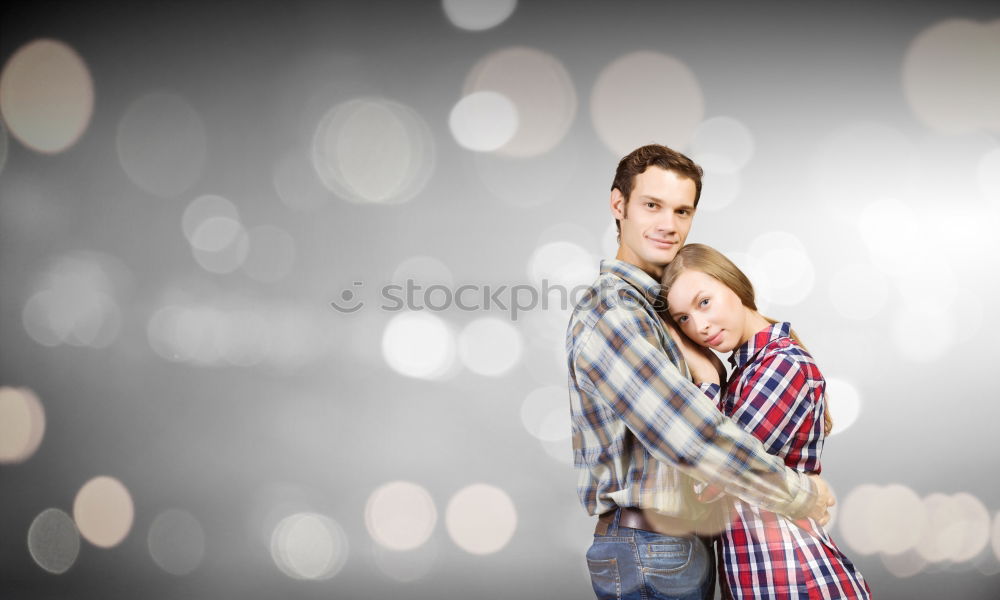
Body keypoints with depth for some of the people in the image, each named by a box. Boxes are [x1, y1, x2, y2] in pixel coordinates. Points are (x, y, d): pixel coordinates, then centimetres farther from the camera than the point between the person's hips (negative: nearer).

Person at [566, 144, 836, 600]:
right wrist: (800, 495, -16)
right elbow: (691, 438, -27)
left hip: (680, 543, 9)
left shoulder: (654, 306, 13)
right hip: (649, 552, -9)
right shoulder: (610, 314, -20)